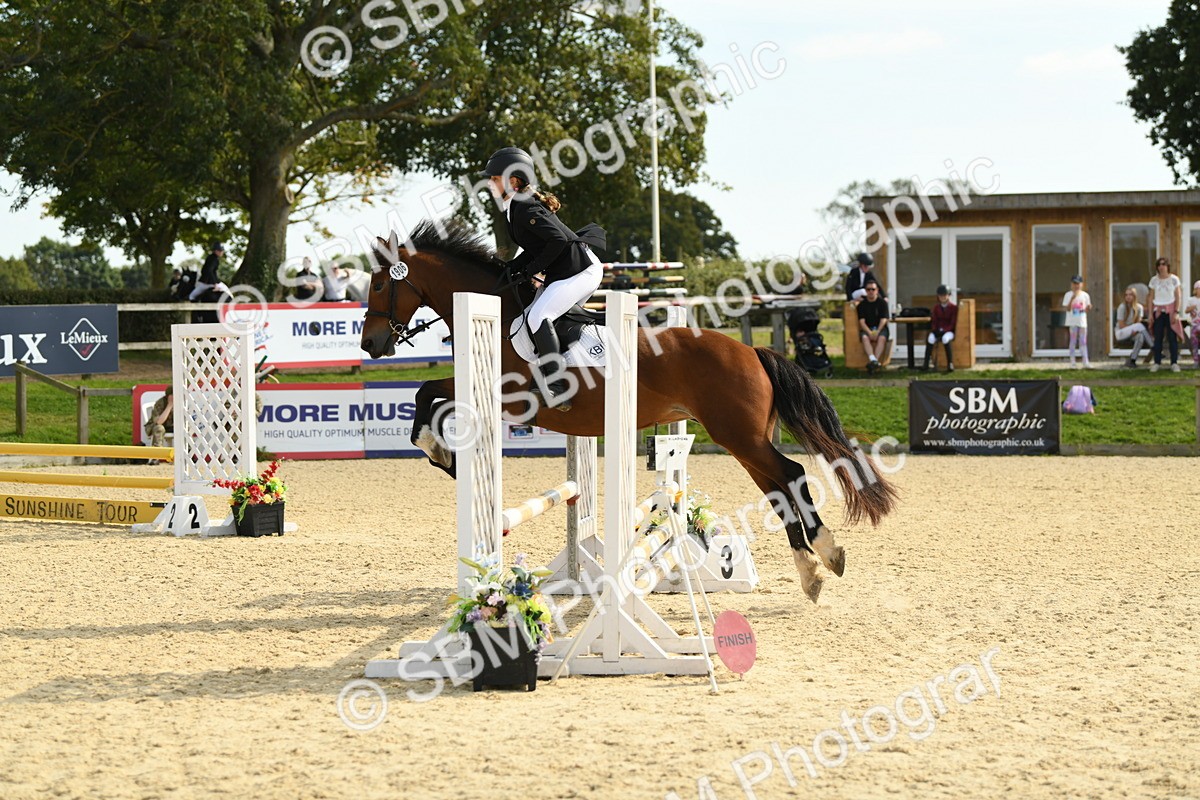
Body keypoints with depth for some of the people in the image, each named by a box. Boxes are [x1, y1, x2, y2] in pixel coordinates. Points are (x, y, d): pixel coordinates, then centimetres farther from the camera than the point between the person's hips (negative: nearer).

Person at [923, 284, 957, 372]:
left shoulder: (953, 307, 0)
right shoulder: (936, 308, 13)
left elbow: (953, 323, -5)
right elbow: (934, 322, 12)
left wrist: (943, 330, -17)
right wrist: (935, 330, -9)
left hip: (949, 331, -3)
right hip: (937, 331, 3)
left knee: (945, 339, -40)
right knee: (930, 339, -33)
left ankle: (950, 364, -37)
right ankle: (926, 363, -33)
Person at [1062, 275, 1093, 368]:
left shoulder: (1085, 295, 5)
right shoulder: (1068, 295, -3)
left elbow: (1087, 309, 8)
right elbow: (1067, 309, -11)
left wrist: (1088, 308, -15)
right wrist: (1072, 299, -22)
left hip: (1082, 321, 3)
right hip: (1072, 321, -3)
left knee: (1083, 341, 5)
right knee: (1073, 341, 1)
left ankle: (1086, 362, 6)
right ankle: (1073, 362, 5)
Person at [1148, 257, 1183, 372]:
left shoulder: (1174, 279, 1)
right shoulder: (1154, 280, 6)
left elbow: (1178, 297, 0)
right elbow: (1151, 298, 9)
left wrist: (1176, 312, -9)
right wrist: (1150, 314, 2)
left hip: (1170, 310, -2)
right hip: (1158, 310, 2)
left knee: (1173, 337, -5)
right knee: (1157, 338, -1)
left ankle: (1174, 363, -1)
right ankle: (1157, 362, 4)